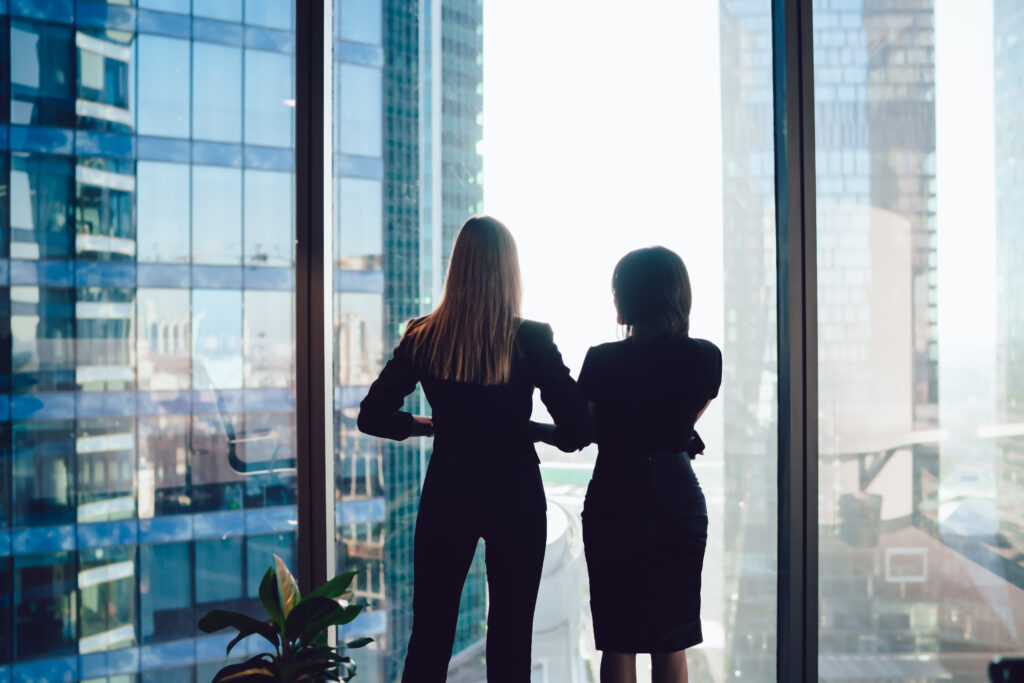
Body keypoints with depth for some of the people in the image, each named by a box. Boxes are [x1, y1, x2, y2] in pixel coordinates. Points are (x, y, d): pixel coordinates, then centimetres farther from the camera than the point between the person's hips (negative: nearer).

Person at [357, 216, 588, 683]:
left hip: (446, 495, 2)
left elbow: (372, 417, -3)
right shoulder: (531, 340, -11)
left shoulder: (423, 338, -5)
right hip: (515, 495, -1)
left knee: (429, 632, 12)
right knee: (510, 636, 10)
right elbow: (576, 429, -13)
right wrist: (534, 431, 6)